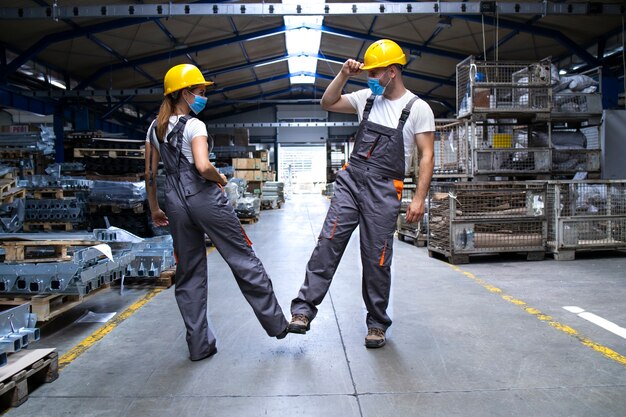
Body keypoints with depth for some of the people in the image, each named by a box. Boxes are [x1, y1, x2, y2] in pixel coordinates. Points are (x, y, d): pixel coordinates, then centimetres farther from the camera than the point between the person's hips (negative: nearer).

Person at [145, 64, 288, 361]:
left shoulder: (155, 129, 12)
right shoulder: (193, 125, -8)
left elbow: (149, 174, 13)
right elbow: (203, 166, -23)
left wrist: (154, 208, 21)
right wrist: (219, 178, -3)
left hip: (175, 202, 6)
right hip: (204, 197, -6)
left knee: (189, 274, 11)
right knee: (244, 260, 5)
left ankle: (199, 345, 16)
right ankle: (277, 323, 15)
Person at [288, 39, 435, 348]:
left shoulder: (418, 108, -1)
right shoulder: (366, 98, 13)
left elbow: (427, 155, -5)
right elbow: (327, 104, 18)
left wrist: (419, 198, -12)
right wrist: (344, 74, 4)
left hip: (383, 189, -4)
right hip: (350, 180, 4)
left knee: (376, 259, 1)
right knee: (328, 243, -7)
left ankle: (377, 324, 18)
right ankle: (303, 310, -3)